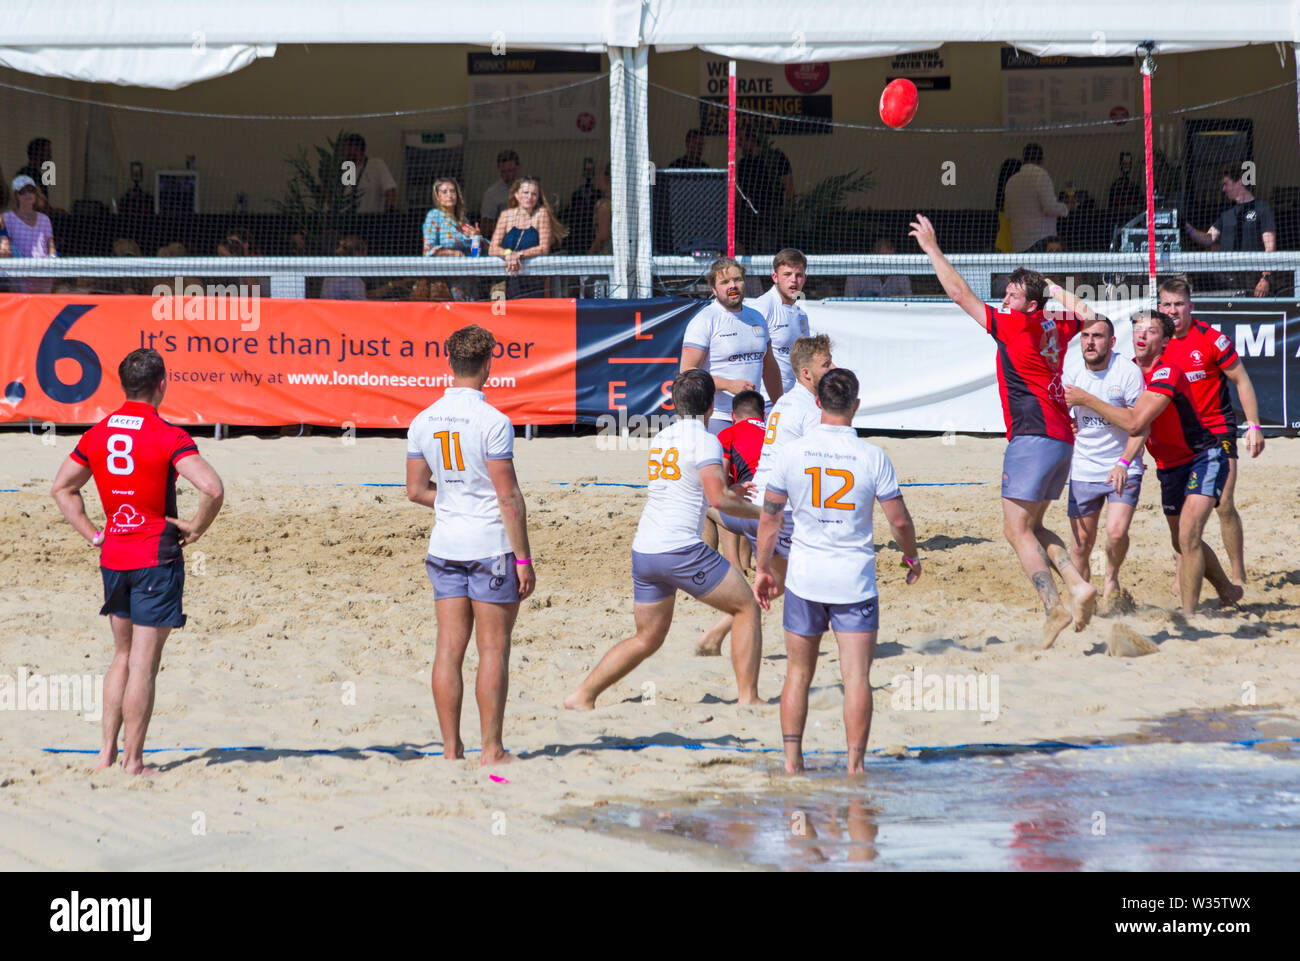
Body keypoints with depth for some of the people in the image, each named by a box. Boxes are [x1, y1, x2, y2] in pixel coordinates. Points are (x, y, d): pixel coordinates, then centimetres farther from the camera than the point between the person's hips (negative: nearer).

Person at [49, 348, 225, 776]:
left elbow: (62, 488, 15)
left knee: (123, 656, 19)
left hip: (113, 556, 6)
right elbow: (213, 490, -25)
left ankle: (106, 754, 18)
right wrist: (195, 529, -9)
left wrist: (94, 535, 12)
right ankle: (133, 762, 1)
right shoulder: (169, 437, -14)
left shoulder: (97, 435, 5)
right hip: (157, 557, -6)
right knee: (143, 664, -1)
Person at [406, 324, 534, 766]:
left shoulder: (423, 422, 4)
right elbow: (509, 497, -13)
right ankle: (491, 750, 1)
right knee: (493, 650, 0)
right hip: (492, 545, -5)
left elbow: (415, 490, 11)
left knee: (449, 648, 5)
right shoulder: (492, 422, -13)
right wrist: (523, 558, -9)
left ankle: (451, 750, 6)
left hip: (445, 546, 5)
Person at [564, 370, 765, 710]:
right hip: (681, 549, -7)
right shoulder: (704, 440, -7)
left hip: (643, 551, 7)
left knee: (647, 638, 17)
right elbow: (718, 498, -17)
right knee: (747, 607, 7)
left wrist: (731, 493, 40)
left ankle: (582, 696, 12)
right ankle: (747, 697, 3)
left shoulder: (661, 438, 17)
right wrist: (758, 512, -1)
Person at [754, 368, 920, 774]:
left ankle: (792, 759, 11)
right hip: (855, 580, -2)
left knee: (798, 674, 13)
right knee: (857, 677, 0)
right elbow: (900, 520, -2)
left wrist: (763, 569, 15)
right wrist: (912, 558, 18)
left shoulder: (790, 453, -4)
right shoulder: (873, 458, -8)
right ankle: (855, 764, -4)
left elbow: (769, 516, 3)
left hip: (805, 577, 2)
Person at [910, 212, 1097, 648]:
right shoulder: (1056, 328, 12)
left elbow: (960, 294, -5)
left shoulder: (1015, 326, -8)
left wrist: (932, 249, 2)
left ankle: (1054, 607, -18)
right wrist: (1056, 289, 36)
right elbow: (1087, 315, 36)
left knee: (1018, 530, -8)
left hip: (1033, 437, -9)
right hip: (1062, 439, 9)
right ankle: (1078, 585, 2)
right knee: (1031, 527, 17)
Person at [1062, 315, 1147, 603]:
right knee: (1082, 542, 3)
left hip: (1122, 469, -3)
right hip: (1083, 469, 3)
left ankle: (1111, 576, 12)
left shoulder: (1128, 372, -15)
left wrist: (1124, 463, -24)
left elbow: (1141, 425, -14)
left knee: (1116, 532, -18)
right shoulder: (1071, 366, -4)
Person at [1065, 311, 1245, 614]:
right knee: (1182, 544, 19)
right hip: (1170, 467, 9)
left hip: (1203, 458, -9)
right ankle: (1226, 590, 42)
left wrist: (1087, 400, -27)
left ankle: (1188, 614, -17)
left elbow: (1134, 423, -34)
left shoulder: (1167, 374, -25)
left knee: (1188, 537, -23)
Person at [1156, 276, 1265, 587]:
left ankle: (1238, 577, -2)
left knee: (1224, 505, -10)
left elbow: (1241, 380, -2)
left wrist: (1253, 426, -7)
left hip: (1217, 431, -3)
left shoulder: (1211, 339, -10)